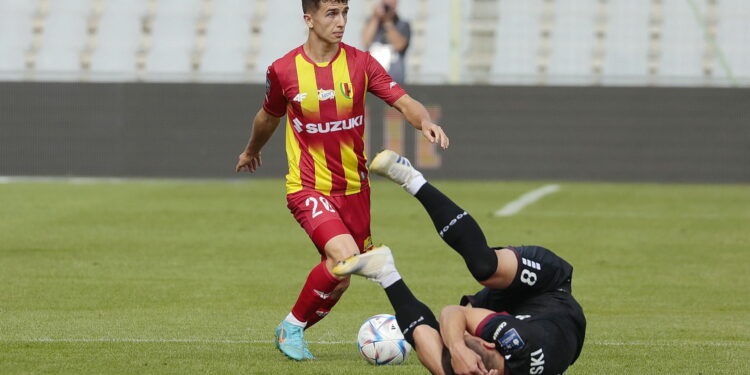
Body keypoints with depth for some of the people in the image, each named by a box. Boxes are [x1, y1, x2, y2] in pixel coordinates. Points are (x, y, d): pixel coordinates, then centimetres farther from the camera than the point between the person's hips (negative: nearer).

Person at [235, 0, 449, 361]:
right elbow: (269, 117, 15)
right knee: (345, 256, -25)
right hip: (308, 188, -4)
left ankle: (294, 332, 34)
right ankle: (292, 328, -5)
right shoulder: (283, 70, -6)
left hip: (354, 188, 4)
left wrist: (425, 121, -34)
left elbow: (403, 102, -12)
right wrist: (251, 151, 32)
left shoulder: (360, 63, -3)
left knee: (338, 274, 8)